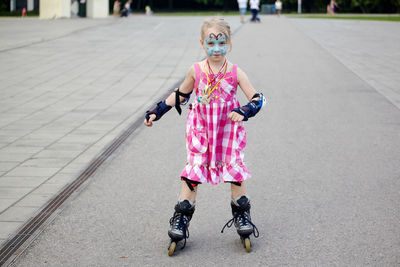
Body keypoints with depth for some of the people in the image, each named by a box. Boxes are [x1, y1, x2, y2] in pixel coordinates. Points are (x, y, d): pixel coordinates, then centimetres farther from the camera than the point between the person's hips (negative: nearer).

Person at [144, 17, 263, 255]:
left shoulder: (235, 72, -8)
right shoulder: (196, 71, -3)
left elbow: (257, 99, -9)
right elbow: (180, 95, 12)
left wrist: (244, 112, -29)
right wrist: (158, 111, 7)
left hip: (229, 132, -1)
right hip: (201, 133, 1)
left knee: (236, 173, 2)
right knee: (192, 174, 0)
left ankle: (242, 216, 20)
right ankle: (181, 218, 10)